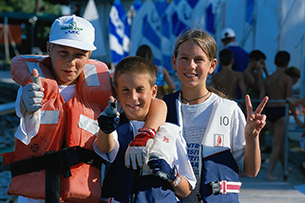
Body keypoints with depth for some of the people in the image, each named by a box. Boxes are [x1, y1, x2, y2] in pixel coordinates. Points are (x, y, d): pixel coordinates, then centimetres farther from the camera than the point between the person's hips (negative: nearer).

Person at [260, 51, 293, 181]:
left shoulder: (268, 79, 8)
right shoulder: (287, 79, -6)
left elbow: (261, 98, 4)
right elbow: (289, 99, -10)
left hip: (268, 111, 5)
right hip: (281, 111, -5)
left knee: (279, 141, 20)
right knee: (277, 143, -3)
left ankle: (285, 168, 34)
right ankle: (270, 173, -10)